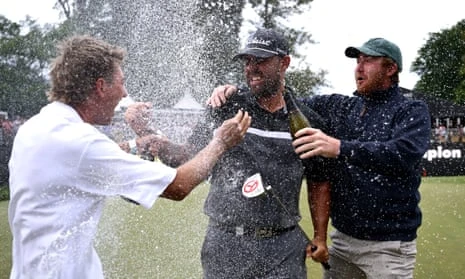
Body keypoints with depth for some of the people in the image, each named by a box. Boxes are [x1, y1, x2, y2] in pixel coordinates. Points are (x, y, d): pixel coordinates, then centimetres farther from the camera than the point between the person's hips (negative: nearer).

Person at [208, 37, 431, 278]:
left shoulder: (413, 111, -4)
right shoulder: (338, 106, 9)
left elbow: (405, 154, -23)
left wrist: (340, 148, -33)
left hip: (389, 245, -4)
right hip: (342, 237, 4)